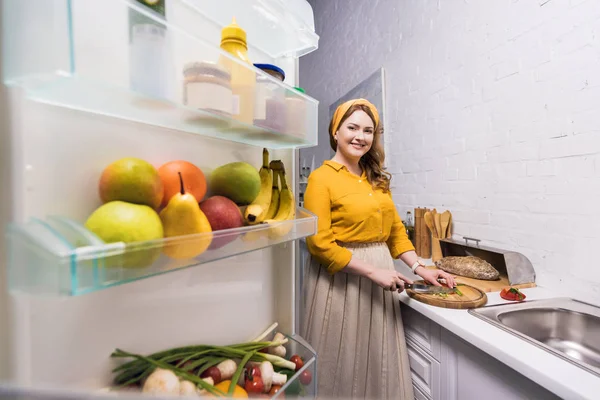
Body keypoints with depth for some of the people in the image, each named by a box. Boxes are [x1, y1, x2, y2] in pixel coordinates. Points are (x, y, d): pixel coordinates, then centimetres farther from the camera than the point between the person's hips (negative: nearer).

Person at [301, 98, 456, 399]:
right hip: (341, 280, -6)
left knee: (379, 363, 20)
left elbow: (395, 230, 12)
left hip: (379, 278, 6)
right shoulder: (322, 177, -11)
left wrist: (419, 268, 1)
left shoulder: (377, 179, 9)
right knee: (342, 367, 12)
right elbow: (319, 243, -17)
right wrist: (374, 272, -17)